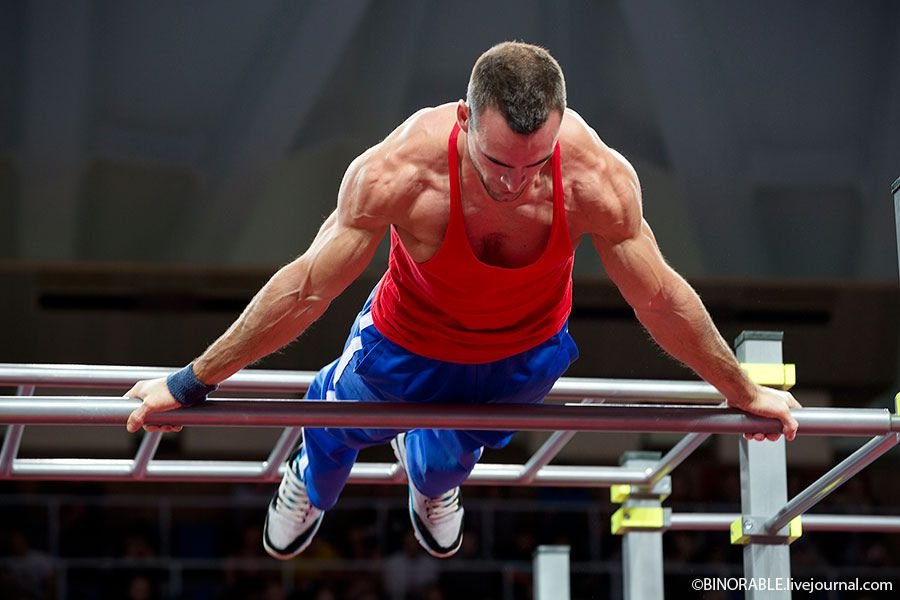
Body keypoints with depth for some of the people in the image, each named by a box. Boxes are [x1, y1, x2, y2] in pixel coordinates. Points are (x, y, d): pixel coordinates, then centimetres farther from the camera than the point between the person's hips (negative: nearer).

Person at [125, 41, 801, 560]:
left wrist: (744, 392, -9)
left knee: (452, 452, 31)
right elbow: (306, 289, -30)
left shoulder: (598, 180, -38)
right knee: (339, 426, 26)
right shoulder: (399, 173, -42)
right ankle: (310, 484, 66)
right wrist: (189, 385, -24)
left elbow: (661, 299, -22)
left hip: (528, 353, 2)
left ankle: (433, 482, 71)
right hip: (409, 344, -1)